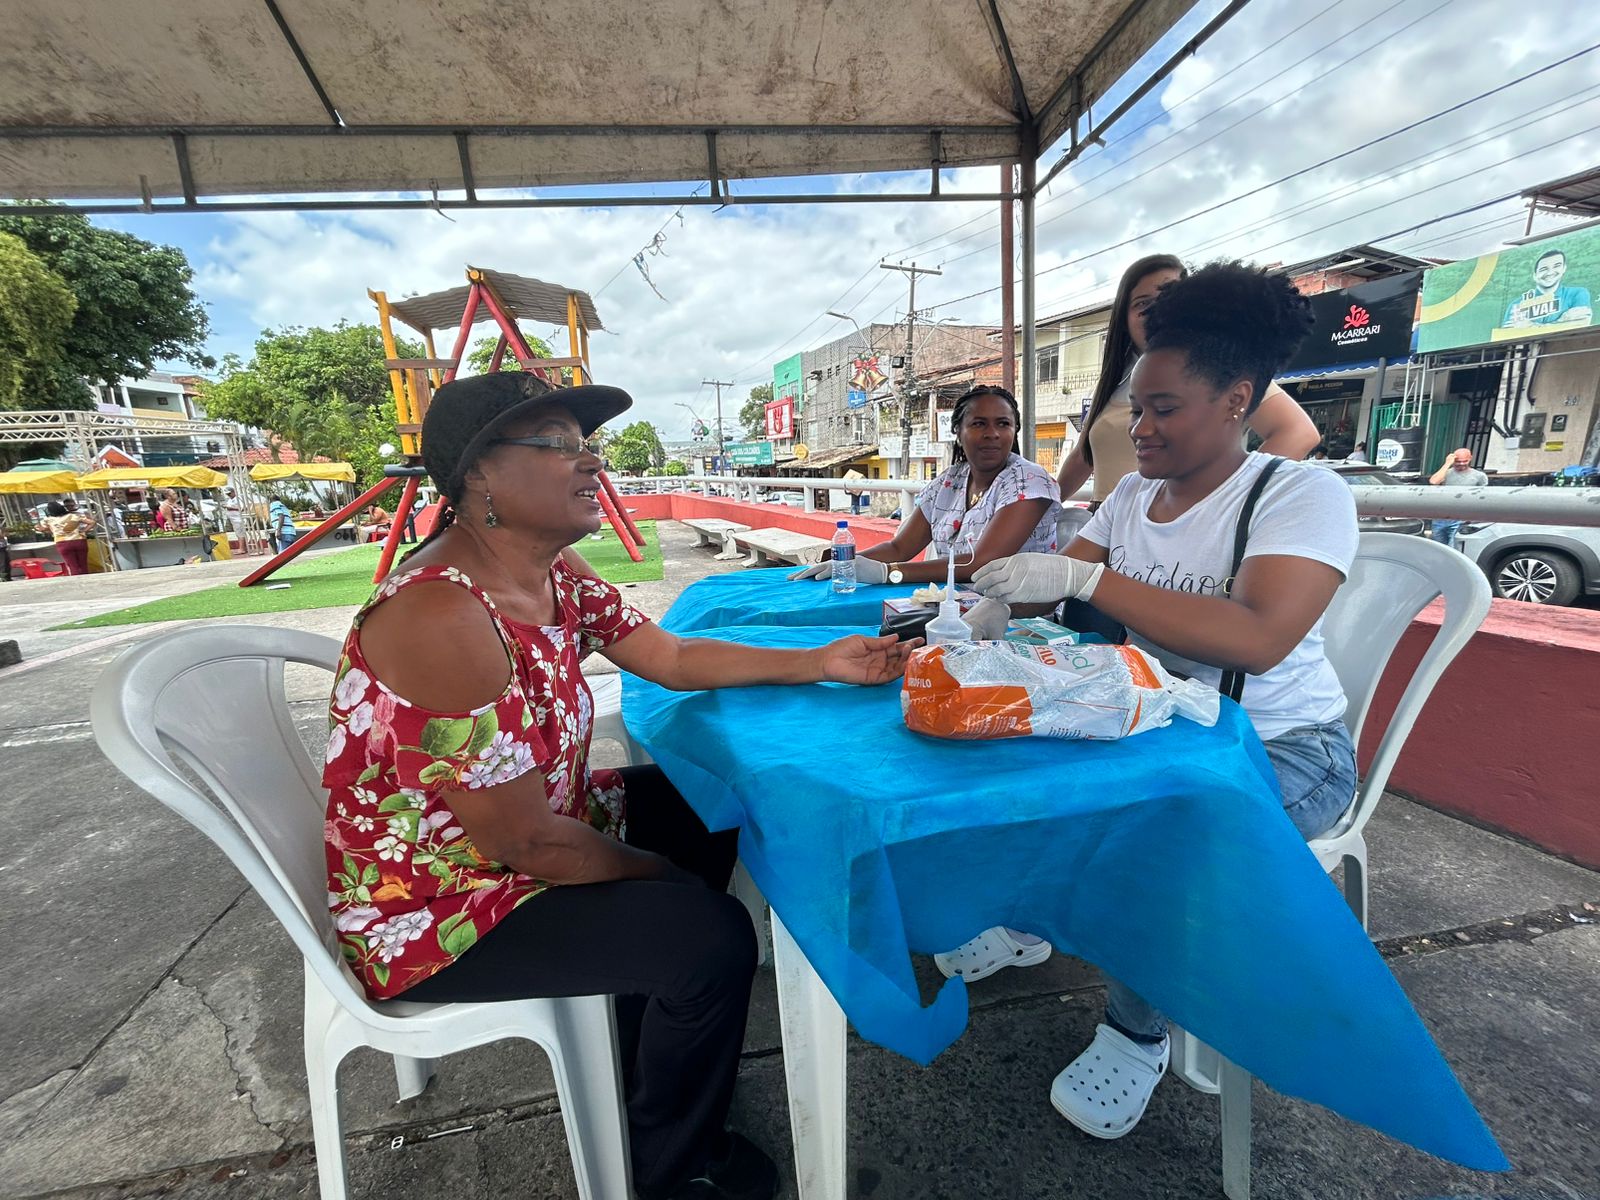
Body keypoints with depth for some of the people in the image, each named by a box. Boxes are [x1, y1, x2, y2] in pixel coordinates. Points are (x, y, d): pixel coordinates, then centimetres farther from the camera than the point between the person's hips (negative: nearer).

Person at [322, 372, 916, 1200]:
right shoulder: (441, 618, -32)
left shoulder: (555, 577, -4)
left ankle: (660, 1055, 35)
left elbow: (673, 659, 2)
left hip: (523, 829, 9)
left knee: (705, 804, 14)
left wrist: (820, 663, -6)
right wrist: (662, 876, -11)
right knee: (710, 936, -15)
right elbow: (526, 841, -29)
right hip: (432, 909, -9)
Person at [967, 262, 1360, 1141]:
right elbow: (1054, 586, 3)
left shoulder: (1303, 493, -16)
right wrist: (994, 600, -19)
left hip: (1280, 748, -5)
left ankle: (1136, 1033, -1)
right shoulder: (1134, 493, 4)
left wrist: (1082, 578, -36)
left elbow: (1257, 638, -32)